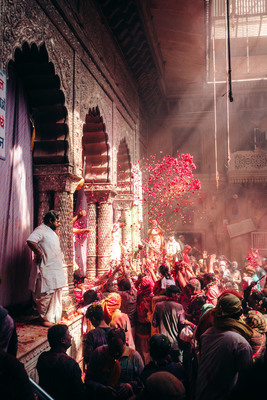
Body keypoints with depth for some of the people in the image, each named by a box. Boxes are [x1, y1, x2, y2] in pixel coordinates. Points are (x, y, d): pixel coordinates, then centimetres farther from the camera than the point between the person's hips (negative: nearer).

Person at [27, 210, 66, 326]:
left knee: (56, 293, 14)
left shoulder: (52, 232, 18)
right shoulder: (41, 230, -14)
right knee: (46, 294, -2)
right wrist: (39, 253, -22)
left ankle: (53, 317, 25)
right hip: (46, 269, -10)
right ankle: (44, 318, 14)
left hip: (56, 268, 10)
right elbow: (30, 241, -31)